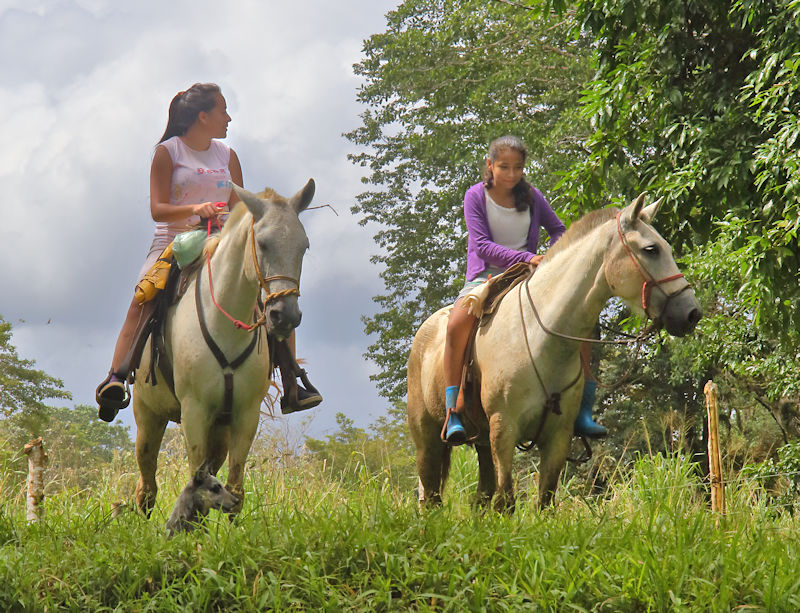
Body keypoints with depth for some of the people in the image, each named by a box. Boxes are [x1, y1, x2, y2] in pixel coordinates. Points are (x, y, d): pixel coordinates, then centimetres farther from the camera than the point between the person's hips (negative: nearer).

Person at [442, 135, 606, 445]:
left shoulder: (532, 197, 8)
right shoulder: (476, 196, -2)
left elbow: (558, 230, 19)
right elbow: (482, 245, -12)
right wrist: (525, 257, -24)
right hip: (485, 277, -3)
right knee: (457, 323, -34)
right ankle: (453, 412, -29)